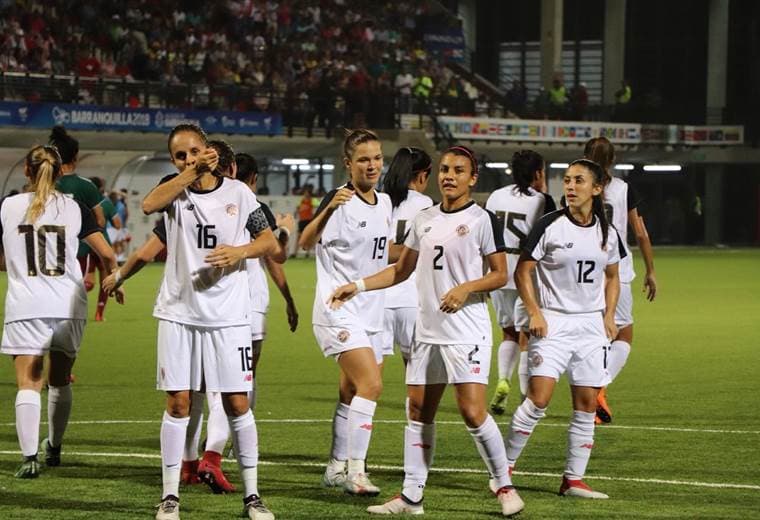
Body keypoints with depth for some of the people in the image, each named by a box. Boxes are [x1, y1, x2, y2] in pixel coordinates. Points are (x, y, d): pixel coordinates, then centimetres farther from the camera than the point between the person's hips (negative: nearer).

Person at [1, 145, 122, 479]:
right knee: (60, 380, 19)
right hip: (69, 307, 2)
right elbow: (107, 255, 3)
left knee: (28, 383, -6)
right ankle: (54, 448, 34)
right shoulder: (75, 209, 3)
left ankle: (30, 457, -21)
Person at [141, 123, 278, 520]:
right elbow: (149, 205, -21)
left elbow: (270, 241, 8)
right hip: (178, 313, 0)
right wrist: (193, 171, -23)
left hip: (228, 315, 0)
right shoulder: (174, 190, 2)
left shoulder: (237, 193, 3)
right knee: (177, 402, 1)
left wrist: (241, 251, -12)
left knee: (237, 403, 0)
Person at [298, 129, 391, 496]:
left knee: (352, 392, 11)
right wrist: (329, 209, -39)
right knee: (371, 383, -19)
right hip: (339, 311, -8)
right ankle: (355, 469, -17)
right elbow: (305, 243, -25)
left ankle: (337, 468, 20)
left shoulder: (384, 203, 11)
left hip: (370, 312, 8)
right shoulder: (340, 201, -12)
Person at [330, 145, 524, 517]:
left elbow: (500, 274, -4)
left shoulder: (481, 219, -5)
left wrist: (467, 288, -20)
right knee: (419, 412, 6)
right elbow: (401, 270, 20)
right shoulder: (424, 220, 12)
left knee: (473, 412, -13)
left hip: (467, 332, -6)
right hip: (427, 330, 6)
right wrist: (358, 286, 10)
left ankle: (505, 487, 1)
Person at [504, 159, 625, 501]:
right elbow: (522, 271, -3)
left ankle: (573, 479, 11)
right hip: (552, 324, -4)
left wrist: (609, 315, 8)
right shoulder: (549, 226, -7)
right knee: (539, 398, -15)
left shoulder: (607, 233, 7)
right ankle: (505, 468, -3)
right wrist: (534, 313, -12)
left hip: (591, 326, 5)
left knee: (586, 405, 3)